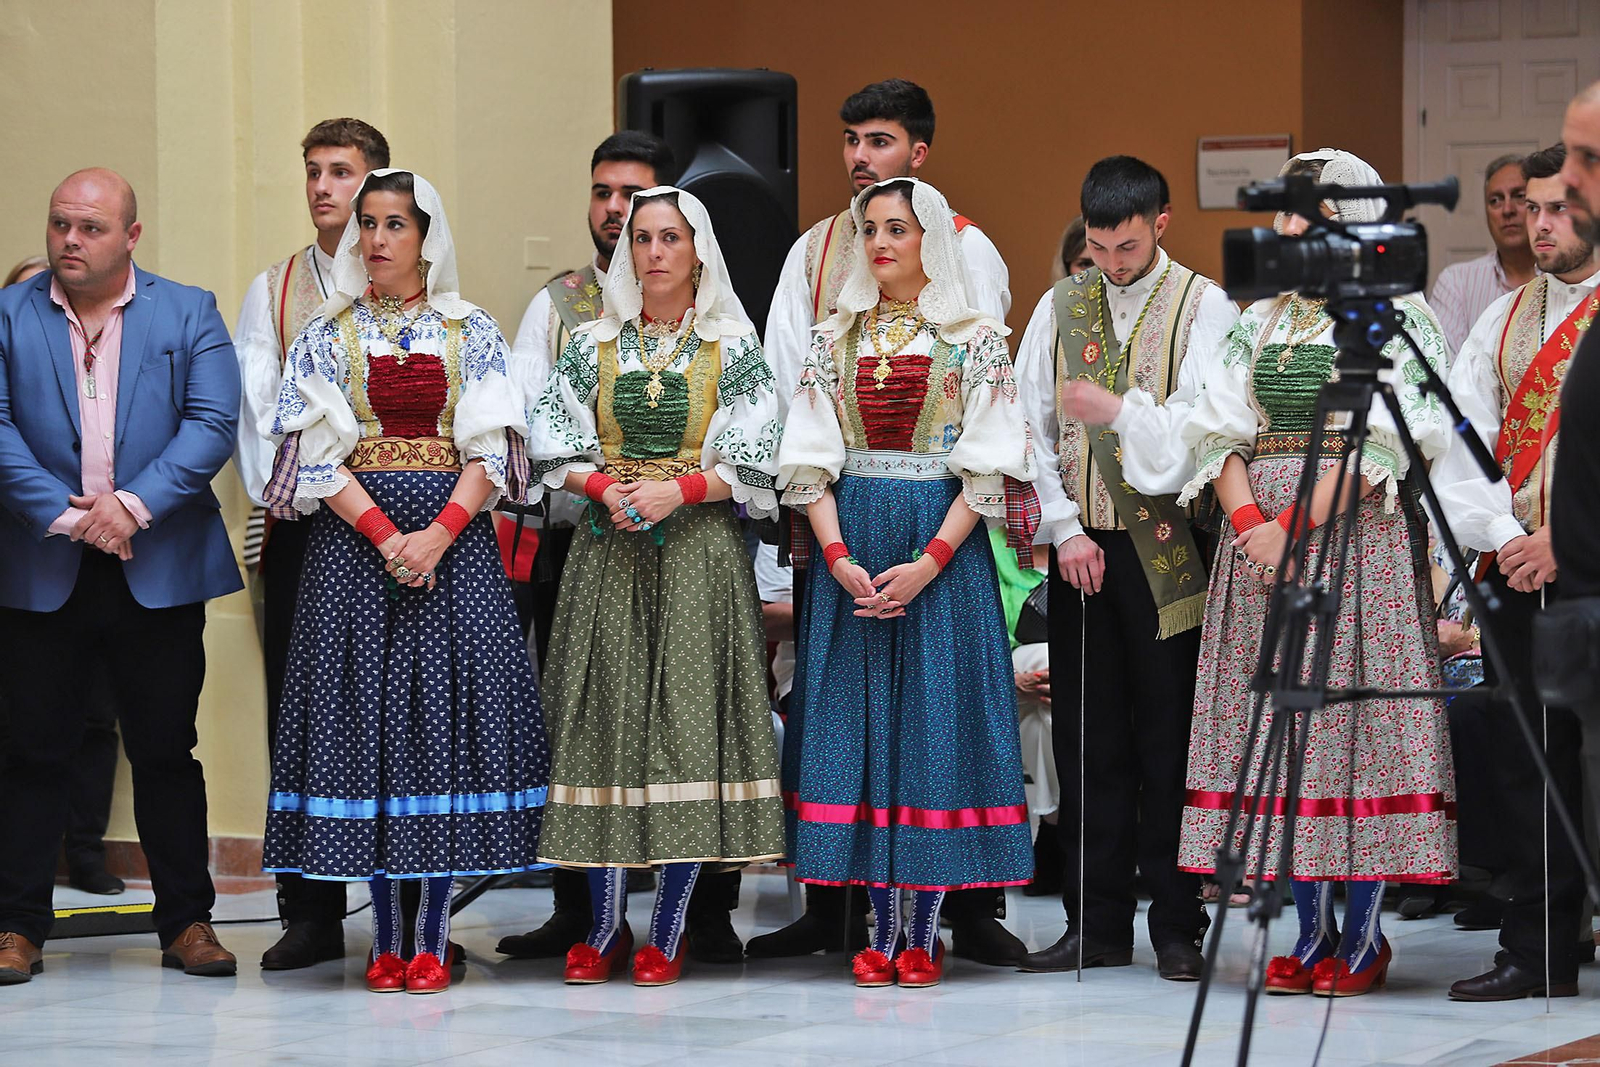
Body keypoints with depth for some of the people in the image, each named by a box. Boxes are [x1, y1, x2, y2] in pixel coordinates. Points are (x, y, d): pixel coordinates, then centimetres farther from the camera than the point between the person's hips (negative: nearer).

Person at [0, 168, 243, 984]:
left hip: (157, 572, 0)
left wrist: (133, 504, -16)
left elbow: (212, 423, -5)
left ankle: (187, 920, 15)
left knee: (166, 750, 6)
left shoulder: (189, 314, 6)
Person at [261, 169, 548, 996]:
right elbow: (317, 450, -1)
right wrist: (387, 535, -13)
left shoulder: (471, 331, 7)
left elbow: (489, 448, 0)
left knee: (448, 702, -4)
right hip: (352, 534, 0)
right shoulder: (328, 333, 7)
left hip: (454, 533, 0)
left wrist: (439, 534, -15)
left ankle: (432, 940, 0)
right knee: (365, 704, -3)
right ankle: (385, 939, 3)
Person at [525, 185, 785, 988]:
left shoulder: (733, 348, 4)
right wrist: (606, 488, -12)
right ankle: (605, 924, 5)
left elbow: (756, 461, -2)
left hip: (700, 550, -2)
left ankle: (669, 929, 1)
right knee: (604, 713, -2)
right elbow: (553, 448, 6)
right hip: (608, 551, 2)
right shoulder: (593, 345, 10)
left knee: (689, 713, -5)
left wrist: (679, 489, -15)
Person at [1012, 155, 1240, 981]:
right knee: (1089, 736, 6)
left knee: (1169, 739, -1)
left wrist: (1123, 411, -19)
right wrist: (1064, 527, -1)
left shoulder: (1204, 308, -1)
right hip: (1081, 543, 4)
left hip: (1166, 547, -4)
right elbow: (1030, 430, 8)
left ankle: (1177, 930, 5)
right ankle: (1096, 924, 12)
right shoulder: (1060, 307, 11)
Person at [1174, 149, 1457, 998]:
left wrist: (1299, 526, -16)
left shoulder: (1399, 320, -1)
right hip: (1262, 532, 5)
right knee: (1280, 724, 3)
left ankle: (1364, 934, -3)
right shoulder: (1262, 321, 16)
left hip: (1359, 537, -5)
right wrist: (1252, 521, -8)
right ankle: (1312, 928, 7)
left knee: (1357, 712, -8)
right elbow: (1220, 429, 9)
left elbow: (1384, 444, -10)